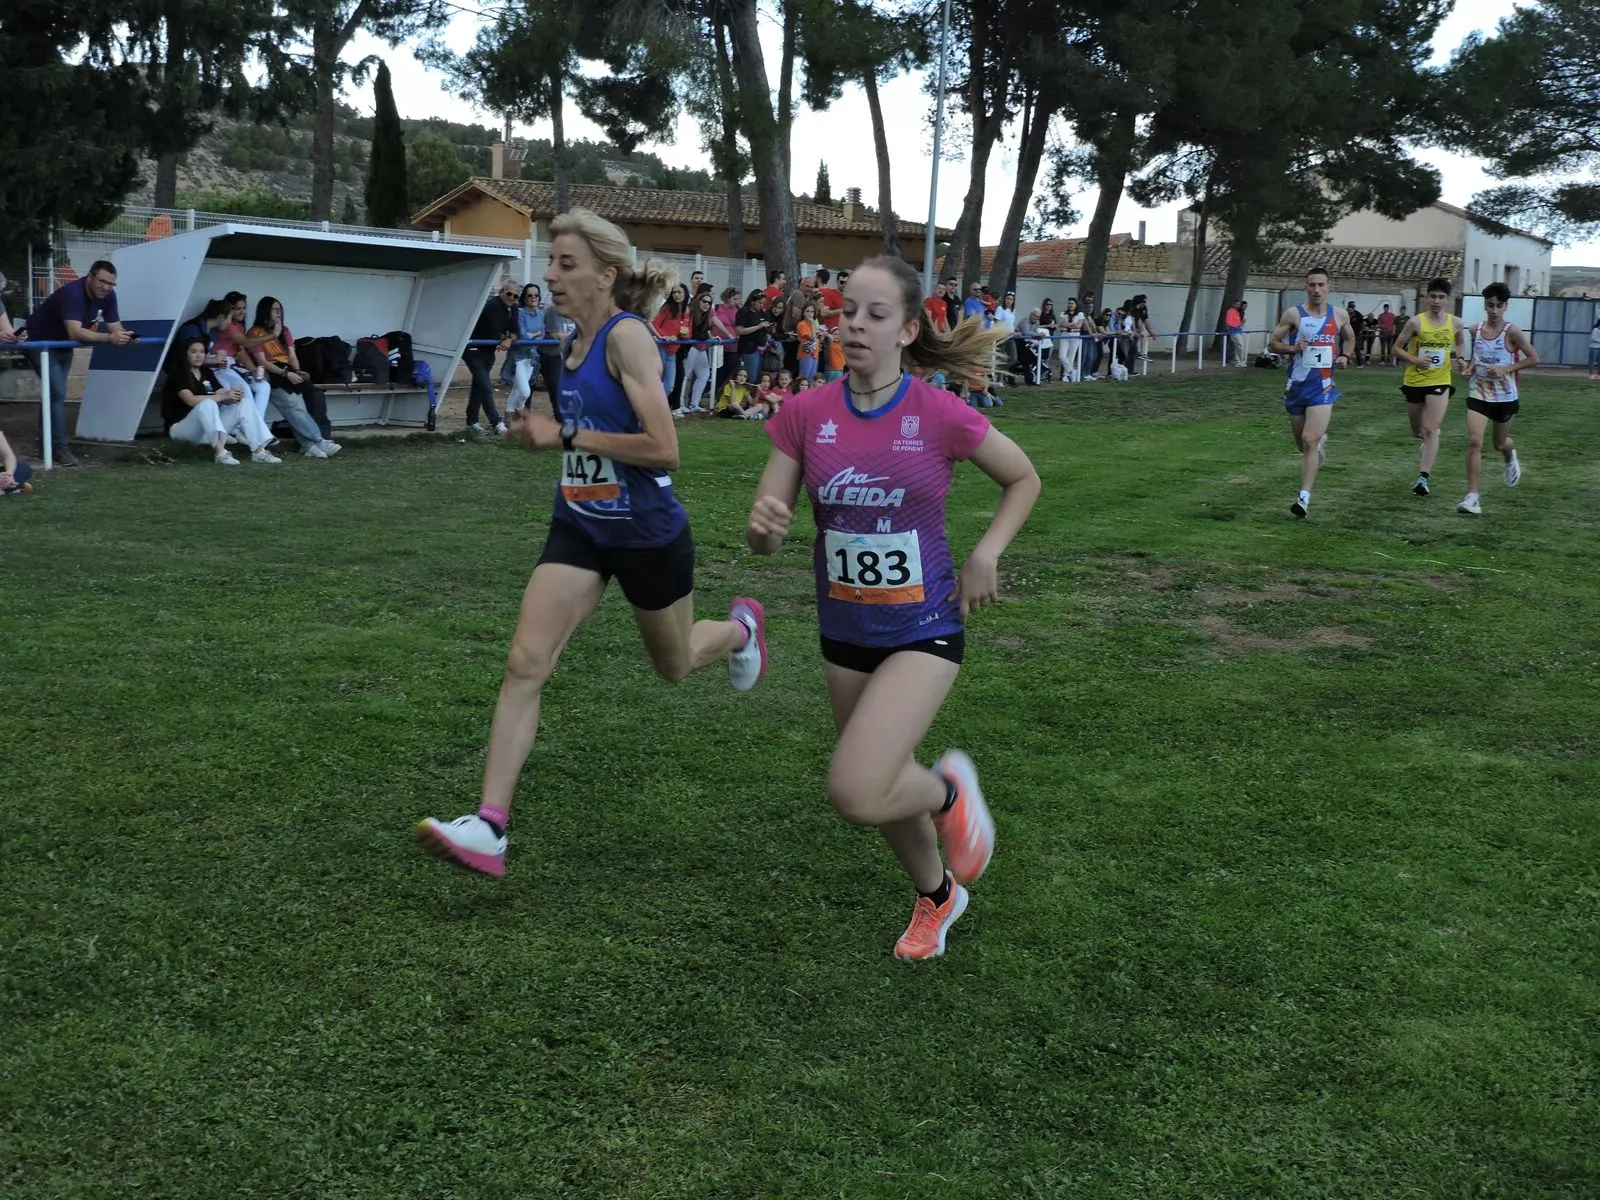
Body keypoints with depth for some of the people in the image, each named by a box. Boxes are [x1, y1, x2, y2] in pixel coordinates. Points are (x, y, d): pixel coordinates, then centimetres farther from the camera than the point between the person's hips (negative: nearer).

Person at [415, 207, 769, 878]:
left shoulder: (628, 335, -19)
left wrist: (566, 435, -21)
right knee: (525, 663, -10)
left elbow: (663, 449, -26)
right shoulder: (575, 341, 5)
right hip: (580, 527, 6)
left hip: (647, 533, -6)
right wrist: (550, 434, 9)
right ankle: (489, 828, -10)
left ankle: (740, 628, 53)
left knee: (674, 666, 18)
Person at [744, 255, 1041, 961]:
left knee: (855, 792, -20)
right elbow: (764, 536, -5)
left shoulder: (941, 416, -15)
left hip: (923, 630, -4)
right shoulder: (805, 414, -7)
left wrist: (984, 557, -10)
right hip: (844, 631, 4)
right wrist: (763, 526, -28)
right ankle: (937, 895, 49)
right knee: (885, 786, 19)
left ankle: (948, 791, 14)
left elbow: (1023, 480, 3)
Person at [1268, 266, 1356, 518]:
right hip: (1296, 384, 1)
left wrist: (1345, 356, 3)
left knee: (1310, 441, -16)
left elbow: (1350, 338, 23)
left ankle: (1304, 497, -17)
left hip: (1322, 386, -1)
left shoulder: (1339, 315, 4)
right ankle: (1321, 438, 53)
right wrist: (1293, 348, -18)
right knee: (1303, 442, 15)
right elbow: (1272, 343, 0)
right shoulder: (1293, 314, -3)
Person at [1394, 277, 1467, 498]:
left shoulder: (1455, 323, -1)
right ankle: (1426, 442, 54)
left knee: (1431, 430, -15)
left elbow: (1460, 344, 20)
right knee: (1417, 431, 16)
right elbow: (1397, 348, -3)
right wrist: (1414, 359, -19)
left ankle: (1423, 477, -16)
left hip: (1440, 382, 0)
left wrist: (1460, 358, -1)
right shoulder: (1416, 322, -9)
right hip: (1414, 381, 0)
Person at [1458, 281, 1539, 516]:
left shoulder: (1512, 332, -12)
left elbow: (1534, 358, -8)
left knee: (1500, 443, 16)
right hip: (1478, 394, 2)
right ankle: (1472, 496, -13)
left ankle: (1510, 457, 56)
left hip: (1505, 397, -2)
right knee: (1474, 441, -14)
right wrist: (1470, 366, -1)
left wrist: (1506, 369, -18)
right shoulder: (1476, 330, 1)